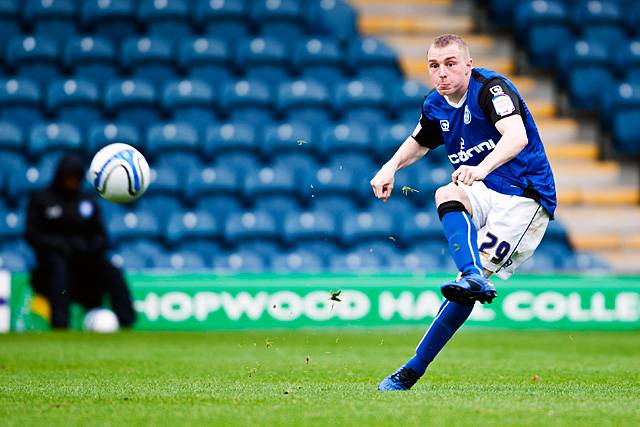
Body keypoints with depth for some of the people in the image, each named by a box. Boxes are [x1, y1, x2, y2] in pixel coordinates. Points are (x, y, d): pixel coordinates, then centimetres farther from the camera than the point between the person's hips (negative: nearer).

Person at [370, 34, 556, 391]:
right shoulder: (436, 106, 6)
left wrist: (482, 168, -50)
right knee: (447, 195, -24)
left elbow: (517, 137, -32)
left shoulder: (491, 88, -16)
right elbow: (418, 142, 27)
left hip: (526, 199, -7)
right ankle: (475, 276, -35)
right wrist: (391, 167, 6)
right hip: (487, 194, 7)